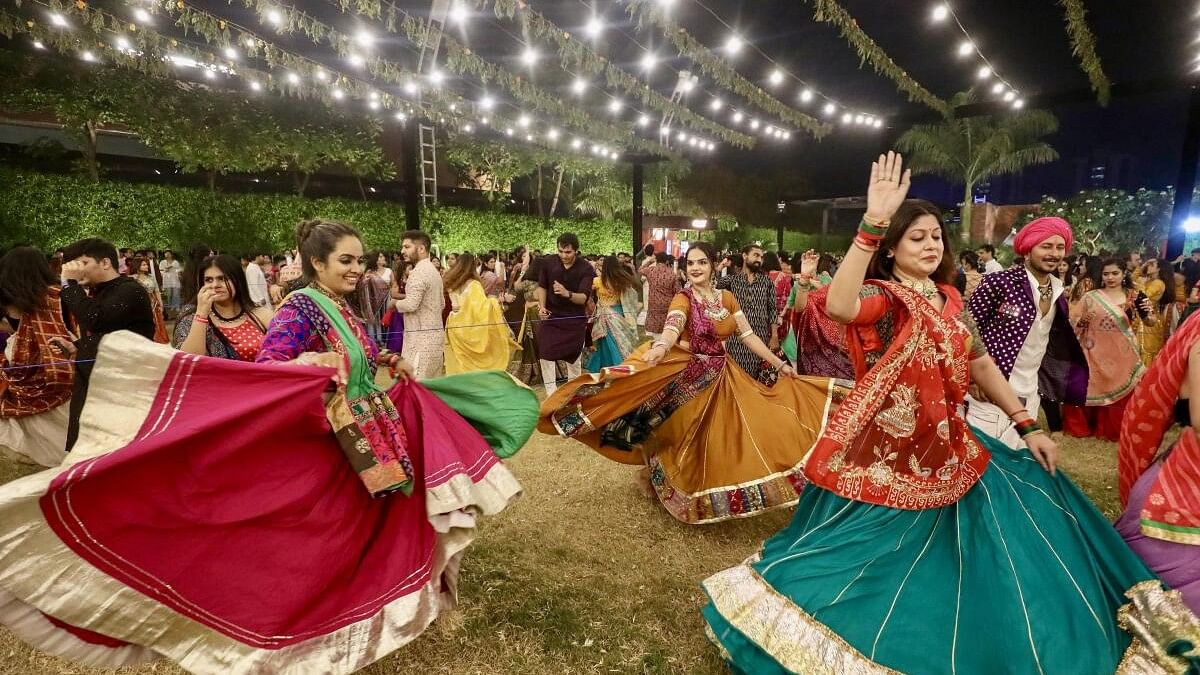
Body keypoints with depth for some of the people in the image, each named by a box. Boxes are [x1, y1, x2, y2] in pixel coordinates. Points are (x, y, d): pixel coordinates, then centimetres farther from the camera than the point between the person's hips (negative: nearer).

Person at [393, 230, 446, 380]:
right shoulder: (433, 270, 17)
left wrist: (394, 303, -4)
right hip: (435, 332, 10)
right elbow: (442, 304, 24)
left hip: (421, 335, -10)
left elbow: (411, 304, -22)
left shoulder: (419, 271, -13)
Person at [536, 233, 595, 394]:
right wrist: (542, 307, -8)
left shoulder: (586, 269, -16)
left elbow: (583, 298, -24)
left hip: (575, 318, -1)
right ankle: (551, 392, 5)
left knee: (573, 357, 10)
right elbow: (542, 286, 7)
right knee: (545, 354, -6)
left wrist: (567, 293, -43)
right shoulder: (548, 263, -8)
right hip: (550, 315, 2)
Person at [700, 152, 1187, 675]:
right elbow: (838, 306, -39)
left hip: (946, 446, 7)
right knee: (876, 559, 1)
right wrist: (873, 222, -42)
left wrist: (1028, 425, 10)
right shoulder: (882, 295, -14)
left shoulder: (950, 298, 9)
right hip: (885, 453, -7)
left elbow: (980, 364, 15)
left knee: (1028, 501, 14)